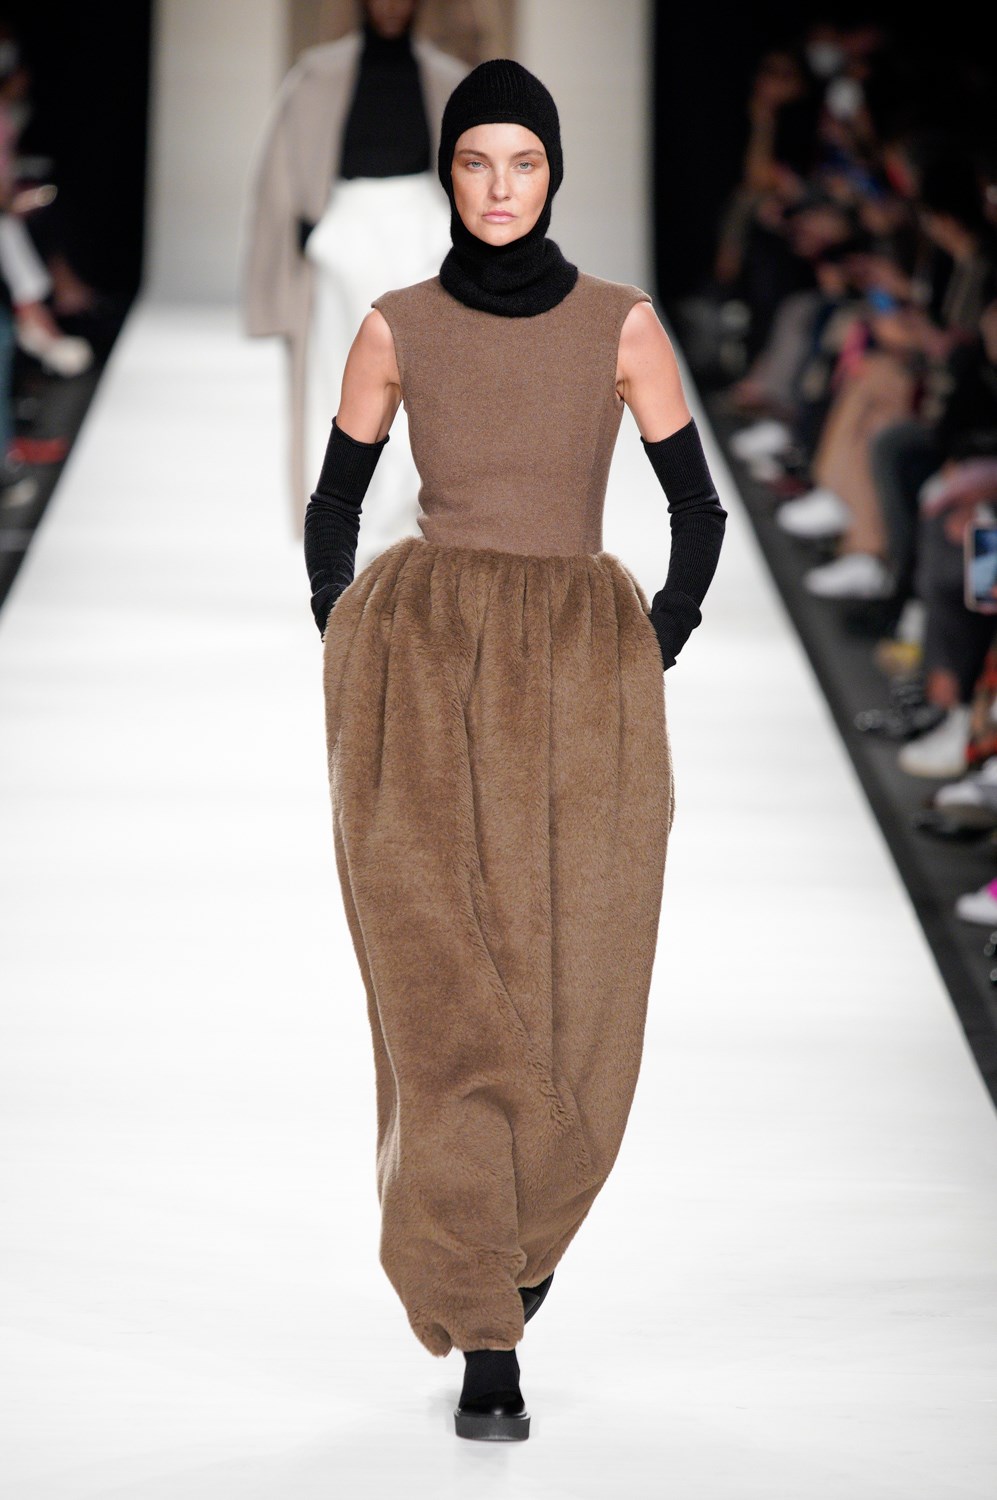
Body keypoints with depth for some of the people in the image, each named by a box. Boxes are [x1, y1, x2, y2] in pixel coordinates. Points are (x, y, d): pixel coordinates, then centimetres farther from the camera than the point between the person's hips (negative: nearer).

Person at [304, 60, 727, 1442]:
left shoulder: (621, 324, 3)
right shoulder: (398, 327, 4)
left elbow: (698, 518, 8)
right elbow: (332, 517, 13)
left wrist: (644, 673, 4)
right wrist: (360, 682, 7)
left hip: (581, 681, 1)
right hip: (420, 671, -1)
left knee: (570, 1004, 0)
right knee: (448, 1004, -8)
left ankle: (505, 1244, 28)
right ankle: (484, 1347, -5)